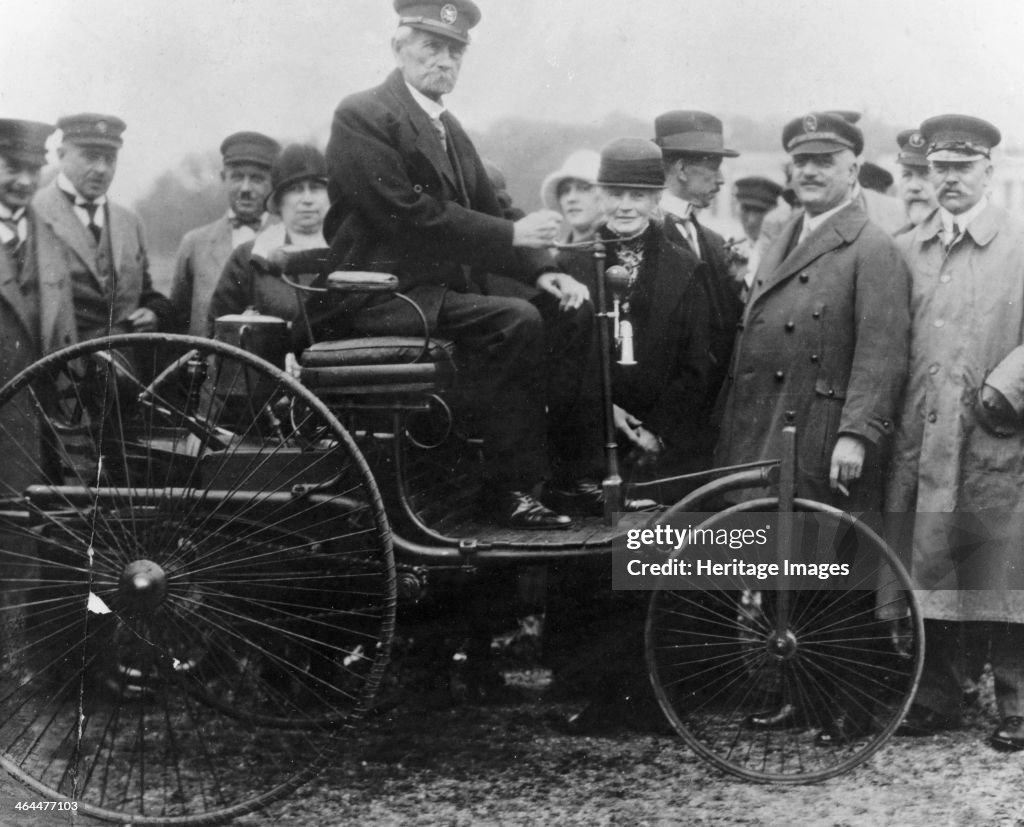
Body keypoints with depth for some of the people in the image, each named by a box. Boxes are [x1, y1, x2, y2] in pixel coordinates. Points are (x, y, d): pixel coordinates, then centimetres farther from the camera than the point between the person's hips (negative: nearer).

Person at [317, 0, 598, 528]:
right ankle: (508, 489, -22)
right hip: (381, 294, -9)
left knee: (569, 310, -3)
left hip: (448, 281, 9)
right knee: (514, 321, -28)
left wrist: (541, 271, -2)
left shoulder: (448, 129, 19)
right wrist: (512, 236, -18)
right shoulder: (362, 117, -9)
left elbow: (487, 213, 17)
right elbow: (407, 215, -19)